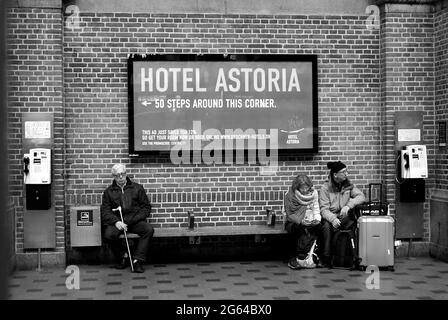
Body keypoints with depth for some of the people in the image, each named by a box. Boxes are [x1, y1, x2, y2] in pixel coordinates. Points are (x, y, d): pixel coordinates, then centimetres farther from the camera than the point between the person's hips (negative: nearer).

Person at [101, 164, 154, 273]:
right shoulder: (109, 191, 11)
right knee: (108, 234, -31)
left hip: (135, 222, 0)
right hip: (117, 222, 0)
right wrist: (116, 222, -16)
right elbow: (105, 211, 5)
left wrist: (132, 220, -7)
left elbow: (146, 207, 8)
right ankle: (123, 256, -6)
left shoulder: (137, 188, 11)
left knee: (149, 229, -30)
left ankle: (137, 260, -24)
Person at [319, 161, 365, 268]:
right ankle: (326, 257, -25)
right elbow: (324, 209, -12)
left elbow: (361, 196, -8)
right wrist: (333, 219, -33)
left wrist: (348, 205, -26)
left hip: (345, 217, 2)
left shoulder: (348, 185, 6)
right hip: (330, 217, -2)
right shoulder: (326, 188, -4)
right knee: (327, 226, -35)